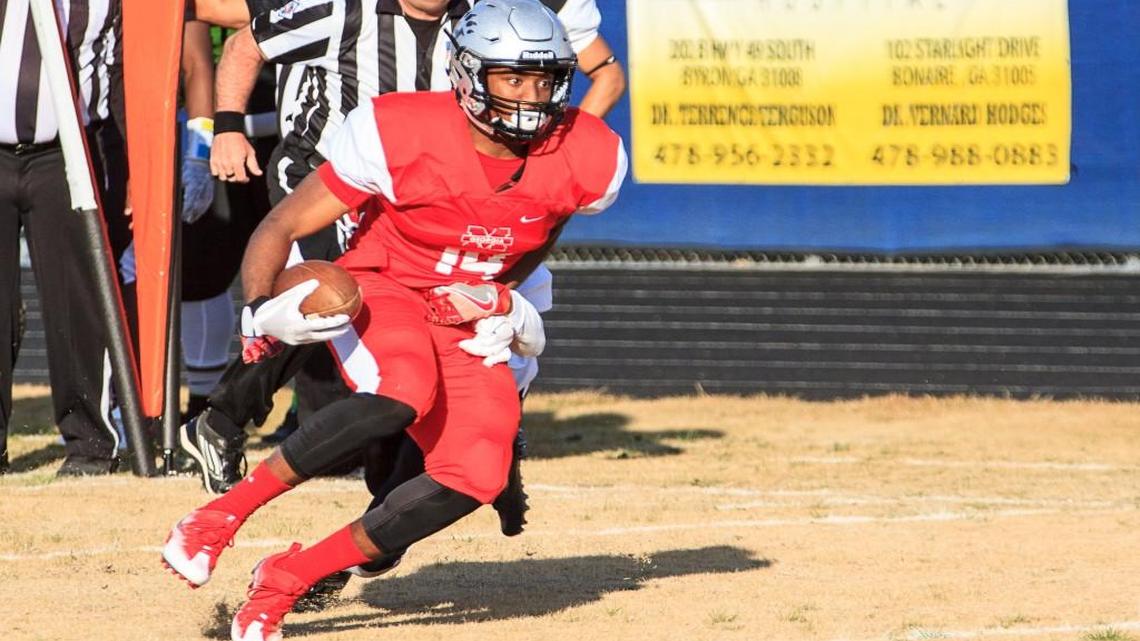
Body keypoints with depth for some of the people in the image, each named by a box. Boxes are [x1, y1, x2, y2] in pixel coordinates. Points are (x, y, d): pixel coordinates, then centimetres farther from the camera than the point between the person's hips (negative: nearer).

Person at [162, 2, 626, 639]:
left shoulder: (587, 162, -13)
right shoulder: (403, 136, -23)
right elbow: (282, 227, -16)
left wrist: (507, 302, 3)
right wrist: (261, 313, -33)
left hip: (469, 321, 4)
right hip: (379, 293, -4)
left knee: (477, 476, -20)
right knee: (401, 395, -38)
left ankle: (287, 580, -8)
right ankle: (222, 514, -28)